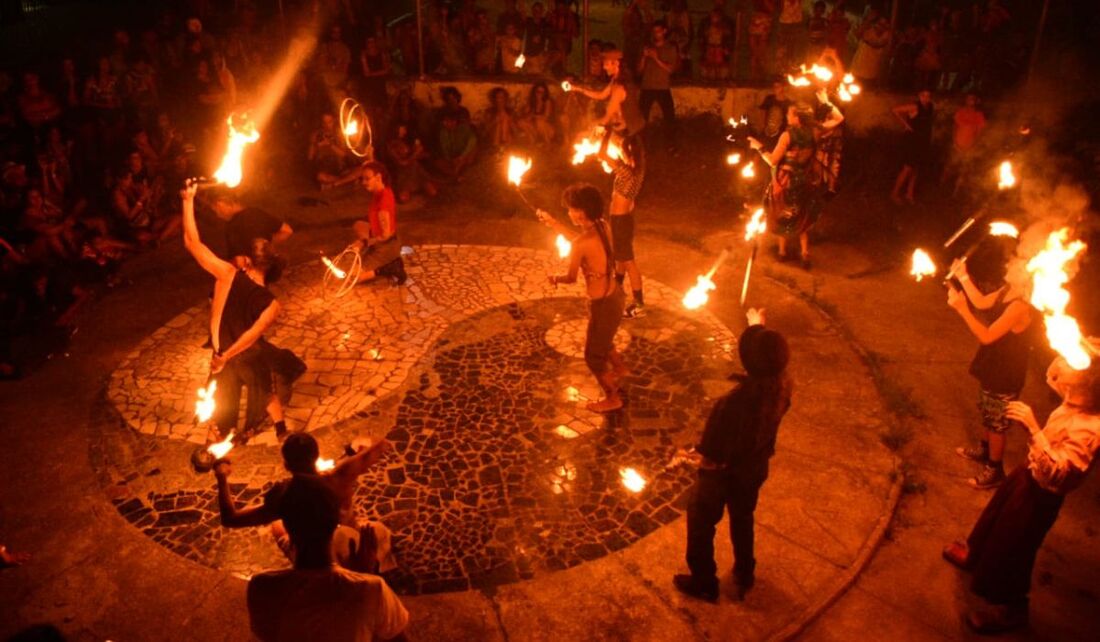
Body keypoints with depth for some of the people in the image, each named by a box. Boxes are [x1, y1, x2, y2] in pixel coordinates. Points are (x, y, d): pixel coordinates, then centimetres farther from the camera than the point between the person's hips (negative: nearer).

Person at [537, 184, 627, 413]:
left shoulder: (583, 243, -29)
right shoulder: (604, 227, -6)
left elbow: (571, 278, -13)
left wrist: (554, 278, 9)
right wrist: (553, 223, 17)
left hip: (602, 304, -8)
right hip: (614, 296, 8)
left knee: (593, 356, 15)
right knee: (602, 343, 35)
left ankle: (612, 398, 33)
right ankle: (620, 369, 59)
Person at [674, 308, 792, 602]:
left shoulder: (731, 404, -42)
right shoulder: (783, 386, -24)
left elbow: (711, 455, -29)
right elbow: (772, 356, 2)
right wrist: (759, 325, 16)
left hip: (723, 472, -6)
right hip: (755, 468, 6)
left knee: (701, 523, 22)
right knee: (743, 518, 32)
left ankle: (704, 583, 42)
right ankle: (744, 574, 54)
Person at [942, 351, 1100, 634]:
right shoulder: (1076, 401, -14)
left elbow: (1054, 472, -44)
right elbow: (1054, 377, 11)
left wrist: (1033, 428, -48)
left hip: (1041, 492, -8)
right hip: (1029, 472, 8)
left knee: (1012, 547, 12)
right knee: (996, 516, 32)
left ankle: (1010, 609, 38)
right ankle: (976, 555, 61)